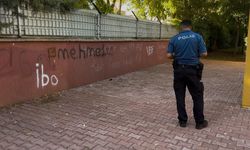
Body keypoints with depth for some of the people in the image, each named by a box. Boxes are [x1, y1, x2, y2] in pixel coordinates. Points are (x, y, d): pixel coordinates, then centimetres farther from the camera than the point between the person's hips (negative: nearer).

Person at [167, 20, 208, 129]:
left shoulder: (174, 39, -1)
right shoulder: (197, 37, -3)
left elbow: (169, 55, -5)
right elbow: (204, 54, -5)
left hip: (179, 70, 1)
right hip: (193, 70, -1)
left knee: (180, 96, 10)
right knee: (197, 96, 10)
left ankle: (182, 121, 18)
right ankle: (200, 122, 17)